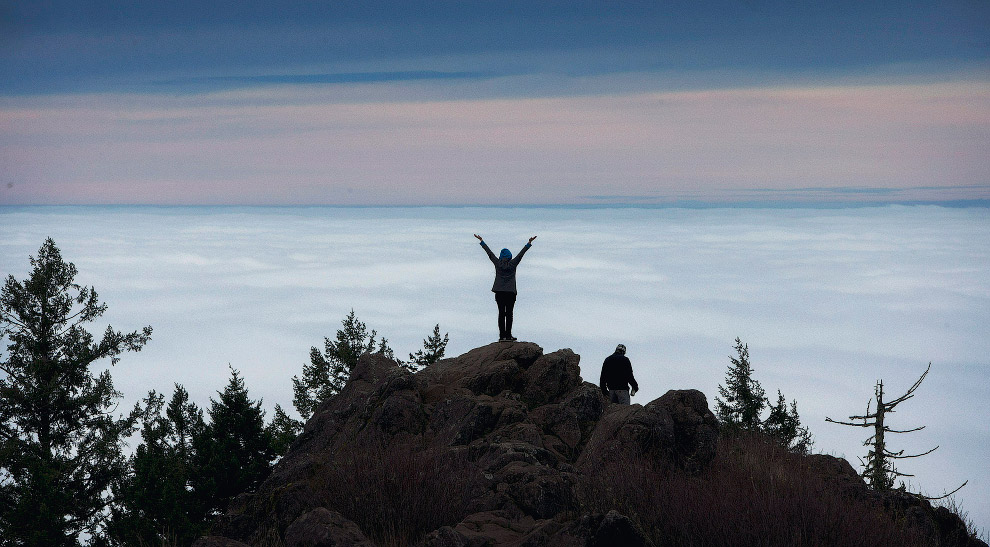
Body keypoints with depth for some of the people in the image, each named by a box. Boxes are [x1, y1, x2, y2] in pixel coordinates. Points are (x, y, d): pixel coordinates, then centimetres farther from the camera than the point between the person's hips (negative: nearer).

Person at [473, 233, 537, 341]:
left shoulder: (497, 263, 2)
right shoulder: (512, 264, -1)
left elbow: (489, 252, 10)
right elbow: (521, 253, 5)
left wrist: (481, 241, 20)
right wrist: (529, 243, 12)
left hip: (499, 292, 2)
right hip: (510, 292, -1)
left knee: (501, 313, 2)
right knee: (509, 313, 0)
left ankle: (502, 335, -3)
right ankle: (508, 335, -4)